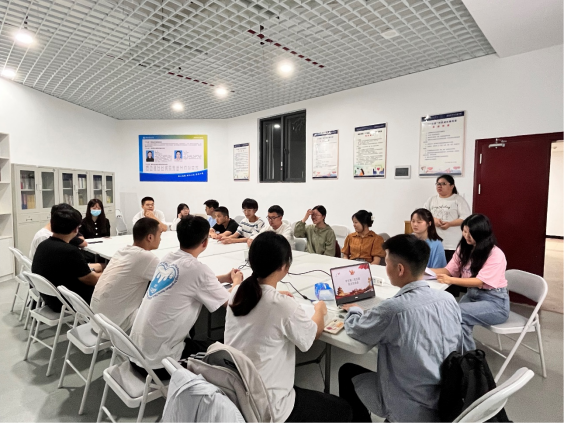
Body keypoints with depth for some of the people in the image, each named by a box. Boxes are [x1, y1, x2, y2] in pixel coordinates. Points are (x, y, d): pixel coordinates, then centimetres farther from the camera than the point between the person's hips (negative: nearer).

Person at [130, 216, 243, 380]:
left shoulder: (168, 259, 0)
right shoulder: (197, 268, -22)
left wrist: (225, 278, 20)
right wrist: (237, 281, 10)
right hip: (157, 363, -7)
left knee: (203, 343, 27)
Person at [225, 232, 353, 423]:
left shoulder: (237, 293, -7)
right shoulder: (284, 306, -27)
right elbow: (314, 333, -5)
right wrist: (319, 311, 13)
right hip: (266, 406, -7)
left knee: (303, 392, 32)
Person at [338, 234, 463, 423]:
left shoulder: (393, 309, -29)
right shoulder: (449, 299, -10)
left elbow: (354, 329, -11)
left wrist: (353, 309, 10)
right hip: (448, 399, 6)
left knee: (347, 372, 14)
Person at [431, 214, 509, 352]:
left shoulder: (496, 255, -15)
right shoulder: (464, 248, 5)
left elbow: (480, 282, -23)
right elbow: (448, 270, 1)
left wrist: (450, 280, -35)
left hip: (494, 302, -6)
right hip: (472, 295, 6)